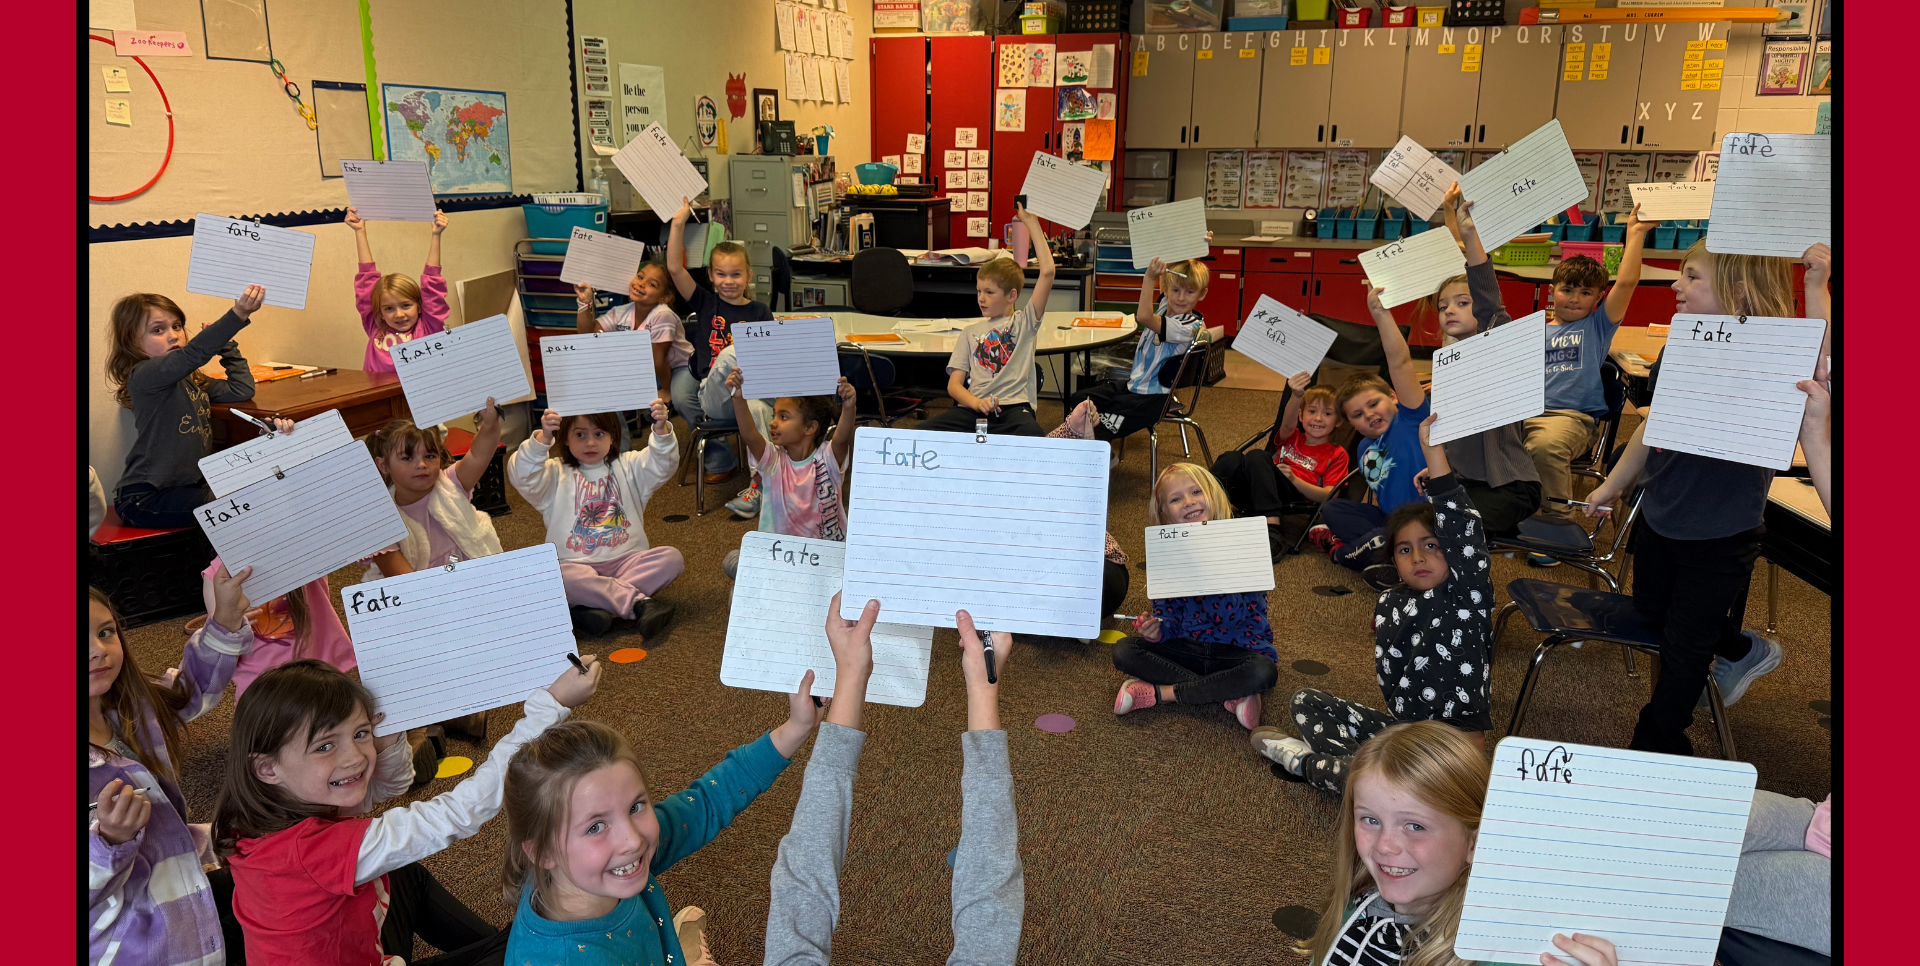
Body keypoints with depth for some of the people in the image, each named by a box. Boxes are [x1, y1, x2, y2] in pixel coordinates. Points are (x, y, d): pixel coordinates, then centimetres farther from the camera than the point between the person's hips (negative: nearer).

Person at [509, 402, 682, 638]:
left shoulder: (628, 467, 15)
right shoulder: (556, 475, 8)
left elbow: (662, 466, -3)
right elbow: (522, 476, -12)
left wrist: (661, 430, -25)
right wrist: (543, 438, -31)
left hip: (627, 560, 2)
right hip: (577, 564, -2)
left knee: (671, 558, -24)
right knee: (562, 577, -36)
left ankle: (602, 606, -32)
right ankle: (640, 602, -35)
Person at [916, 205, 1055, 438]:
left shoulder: (1024, 321, 17)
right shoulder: (971, 332, 26)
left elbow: (1047, 272, 3)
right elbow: (954, 384, 15)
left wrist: (1032, 223, 7)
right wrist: (976, 402, -8)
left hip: (1014, 407, -3)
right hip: (973, 409, 4)